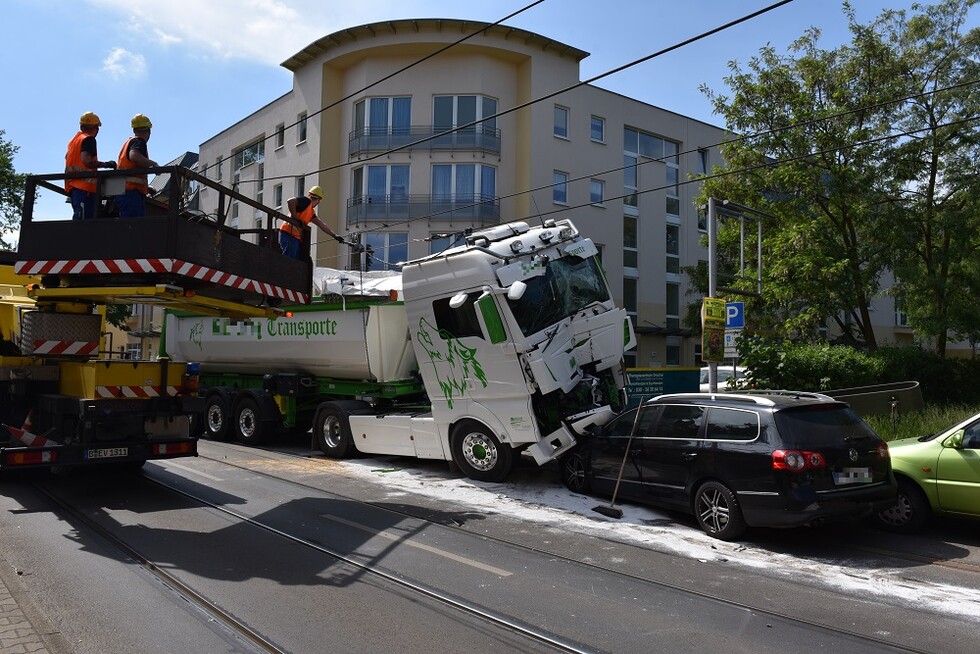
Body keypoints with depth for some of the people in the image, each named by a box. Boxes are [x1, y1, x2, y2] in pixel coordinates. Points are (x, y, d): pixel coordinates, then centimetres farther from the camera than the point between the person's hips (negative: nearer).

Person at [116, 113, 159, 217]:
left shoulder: (128, 141, 27)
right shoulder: (139, 141, -3)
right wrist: (153, 164, -15)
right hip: (132, 192, -10)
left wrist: (145, 187, 31)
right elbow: (134, 156, -26)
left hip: (123, 190, 10)